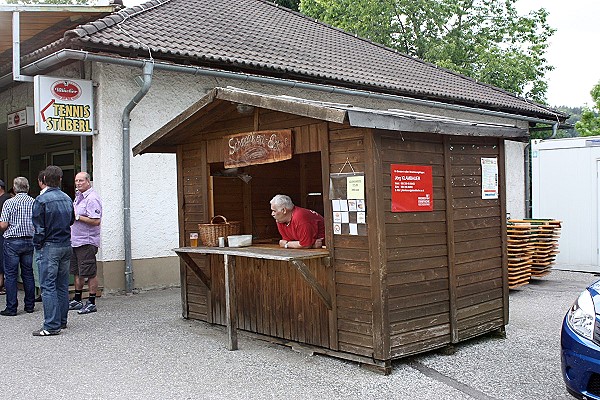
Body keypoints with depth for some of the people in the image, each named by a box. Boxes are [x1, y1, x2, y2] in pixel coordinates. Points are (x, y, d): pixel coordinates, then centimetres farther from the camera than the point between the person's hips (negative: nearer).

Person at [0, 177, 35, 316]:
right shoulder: (34, 202, 2)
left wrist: (11, 226, 10)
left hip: (12, 242, -4)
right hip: (29, 241, 4)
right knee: (28, 273, 12)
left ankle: (11, 308, 2)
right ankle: (29, 305, 17)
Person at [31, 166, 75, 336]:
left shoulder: (41, 200, -13)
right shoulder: (67, 199, 5)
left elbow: (39, 228, -11)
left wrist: (38, 246, -1)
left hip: (49, 246, -6)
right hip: (66, 245, 6)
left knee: (48, 286, -3)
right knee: (62, 285, 13)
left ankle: (52, 326, -4)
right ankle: (62, 321, 21)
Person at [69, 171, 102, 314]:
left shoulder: (92, 198, -15)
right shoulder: (78, 196, 16)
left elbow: (96, 221, -23)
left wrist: (77, 217, -19)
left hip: (87, 242, -10)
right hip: (75, 241, 10)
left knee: (90, 273, -3)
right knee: (77, 272, 17)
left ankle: (92, 303, 3)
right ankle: (77, 301, 27)